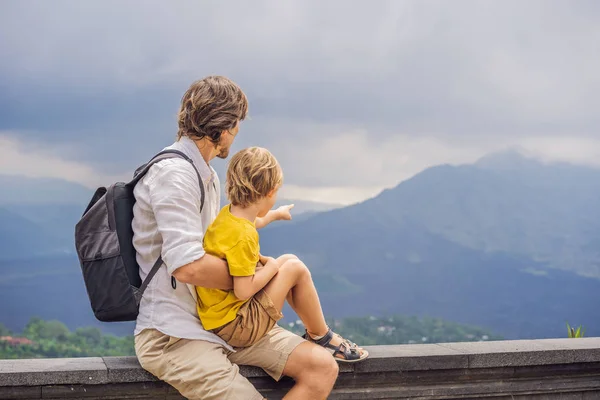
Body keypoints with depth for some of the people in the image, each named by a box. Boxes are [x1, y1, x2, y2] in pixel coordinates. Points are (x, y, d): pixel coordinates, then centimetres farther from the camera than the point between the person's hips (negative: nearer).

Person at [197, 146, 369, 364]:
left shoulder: (228, 213, 3)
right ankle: (322, 337, 12)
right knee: (295, 268, -6)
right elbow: (243, 291, -28)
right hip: (234, 326, -10)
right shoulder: (242, 236, -26)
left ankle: (315, 332, 23)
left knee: (289, 260, 16)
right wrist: (272, 266, -13)